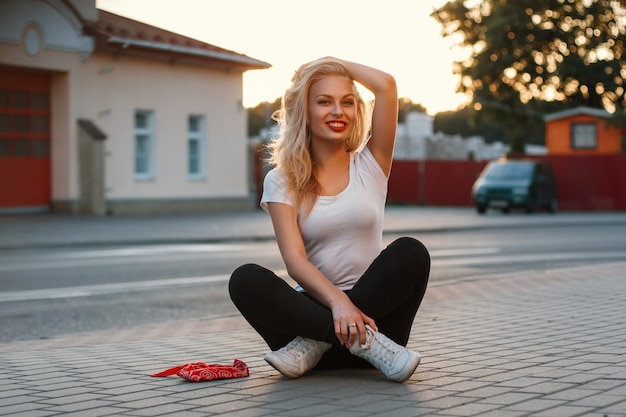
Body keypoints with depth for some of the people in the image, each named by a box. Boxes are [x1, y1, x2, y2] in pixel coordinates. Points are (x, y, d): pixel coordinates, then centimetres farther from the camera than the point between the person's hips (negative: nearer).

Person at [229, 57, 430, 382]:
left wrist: (331, 62, 12)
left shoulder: (370, 165, 9)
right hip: (314, 306, 0)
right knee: (245, 280, -26)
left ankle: (314, 344, -25)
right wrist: (337, 300, -28)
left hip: (373, 308, 1)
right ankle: (364, 341, -31)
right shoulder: (282, 181, 6)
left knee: (410, 252, -27)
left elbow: (386, 85, -4)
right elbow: (294, 259, -9)